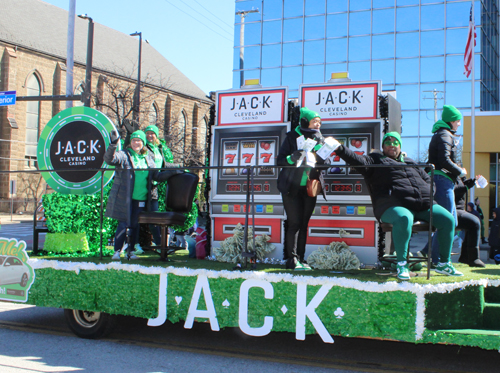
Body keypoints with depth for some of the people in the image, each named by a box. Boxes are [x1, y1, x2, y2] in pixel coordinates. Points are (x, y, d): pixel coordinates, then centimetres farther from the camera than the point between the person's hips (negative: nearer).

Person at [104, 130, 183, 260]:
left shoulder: (148, 160, 16)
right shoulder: (124, 155, 1)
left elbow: (157, 176, 21)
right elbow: (109, 159, -17)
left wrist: (173, 172, 13)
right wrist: (113, 145, -33)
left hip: (140, 199, 4)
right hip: (124, 199, -4)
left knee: (135, 226, 9)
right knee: (123, 225, -6)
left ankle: (130, 251, 20)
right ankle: (117, 251, 5)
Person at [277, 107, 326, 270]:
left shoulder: (319, 139, 11)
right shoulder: (292, 137, -1)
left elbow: (323, 162, 9)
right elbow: (280, 160, -6)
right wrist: (292, 158, -25)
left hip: (309, 188, 4)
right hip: (292, 188, -4)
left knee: (304, 224, 5)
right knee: (294, 223, -9)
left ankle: (300, 259, 9)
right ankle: (292, 259, -5)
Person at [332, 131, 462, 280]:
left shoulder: (410, 162, 30)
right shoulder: (376, 160, 14)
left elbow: (428, 180, 33)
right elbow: (359, 161, -5)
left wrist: (429, 195, 12)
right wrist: (340, 149, -21)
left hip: (423, 206, 6)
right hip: (394, 205, -6)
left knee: (448, 219, -7)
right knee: (404, 219, -40)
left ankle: (444, 263, 7)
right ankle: (402, 264, -24)